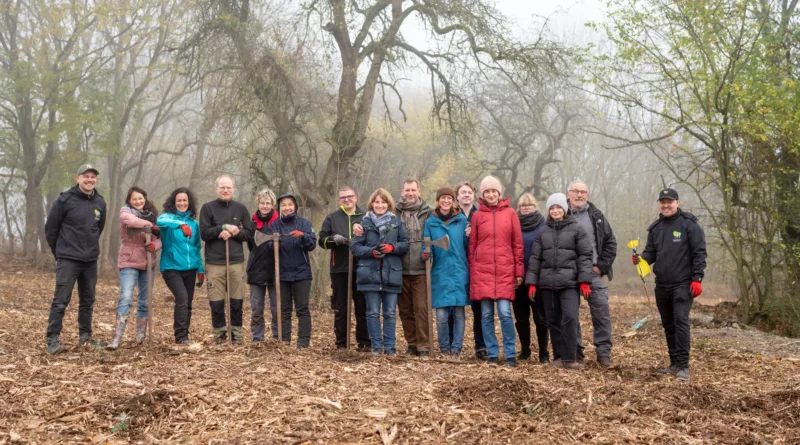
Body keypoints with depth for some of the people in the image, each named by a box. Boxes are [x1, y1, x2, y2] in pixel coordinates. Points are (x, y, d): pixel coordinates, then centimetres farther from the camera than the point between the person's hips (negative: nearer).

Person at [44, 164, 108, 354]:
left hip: (91, 261, 5)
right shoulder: (65, 199, -9)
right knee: (61, 300, -6)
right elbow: (50, 227, -2)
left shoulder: (100, 203, 5)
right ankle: (52, 339, -1)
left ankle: (85, 336, 24)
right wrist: (59, 252, 5)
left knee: (88, 301, 12)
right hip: (68, 260, -5)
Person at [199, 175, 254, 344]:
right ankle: (219, 335, 15)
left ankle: (236, 335, 15)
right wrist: (224, 227, -14)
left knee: (237, 302, 3)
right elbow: (204, 233, -5)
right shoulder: (207, 208, 3)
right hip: (214, 262, -1)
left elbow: (249, 233, 6)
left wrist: (233, 233, -11)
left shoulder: (241, 208, 8)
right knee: (216, 303, 1)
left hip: (236, 262, 1)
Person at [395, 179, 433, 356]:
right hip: (400, 270, 3)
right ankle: (412, 343, 21)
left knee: (422, 308, -4)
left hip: (420, 269, -3)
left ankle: (423, 346, 3)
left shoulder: (428, 213, 2)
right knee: (405, 309, 9)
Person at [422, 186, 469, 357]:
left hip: (459, 272, 0)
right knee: (441, 315, -5)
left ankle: (456, 347, 14)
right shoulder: (430, 222, 6)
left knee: (459, 312, 1)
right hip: (440, 273, 0)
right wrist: (426, 254, -14)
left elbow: (467, 244, 7)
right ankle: (444, 346, 14)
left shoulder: (461, 220, 6)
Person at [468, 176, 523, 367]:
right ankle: (492, 355, 12)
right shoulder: (477, 216, 7)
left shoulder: (510, 214, 6)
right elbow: (472, 246, 9)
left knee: (505, 313, -9)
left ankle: (511, 355, 4)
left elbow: (517, 244, 6)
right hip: (482, 272, 1)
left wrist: (519, 272, 2)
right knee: (486, 315, 2)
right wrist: (472, 273, 4)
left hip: (505, 272, -1)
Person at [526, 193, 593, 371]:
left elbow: (585, 256, -2)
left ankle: (569, 358, -10)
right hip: (547, 283, 4)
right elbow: (535, 258, 12)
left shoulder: (576, 229, 3)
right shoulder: (542, 232, 14)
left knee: (570, 318, -15)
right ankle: (559, 356, 17)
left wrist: (584, 281, -10)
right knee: (553, 321, 7)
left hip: (569, 282, -4)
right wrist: (532, 282, 5)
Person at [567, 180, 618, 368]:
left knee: (602, 314, -4)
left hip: (593, 272, 1)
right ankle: (574, 352, 16)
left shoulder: (596, 216, 7)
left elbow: (610, 242, 9)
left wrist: (602, 266, -1)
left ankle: (604, 353, 2)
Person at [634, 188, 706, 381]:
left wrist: (697, 279, -16)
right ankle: (674, 363, 21)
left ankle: (683, 365, -13)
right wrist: (641, 258, -8)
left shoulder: (689, 224, -6)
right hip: (662, 285, 6)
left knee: (680, 320, -16)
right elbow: (651, 252, 15)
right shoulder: (655, 228, 12)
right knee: (668, 325, 11)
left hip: (683, 284, -6)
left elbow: (699, 253, -9)